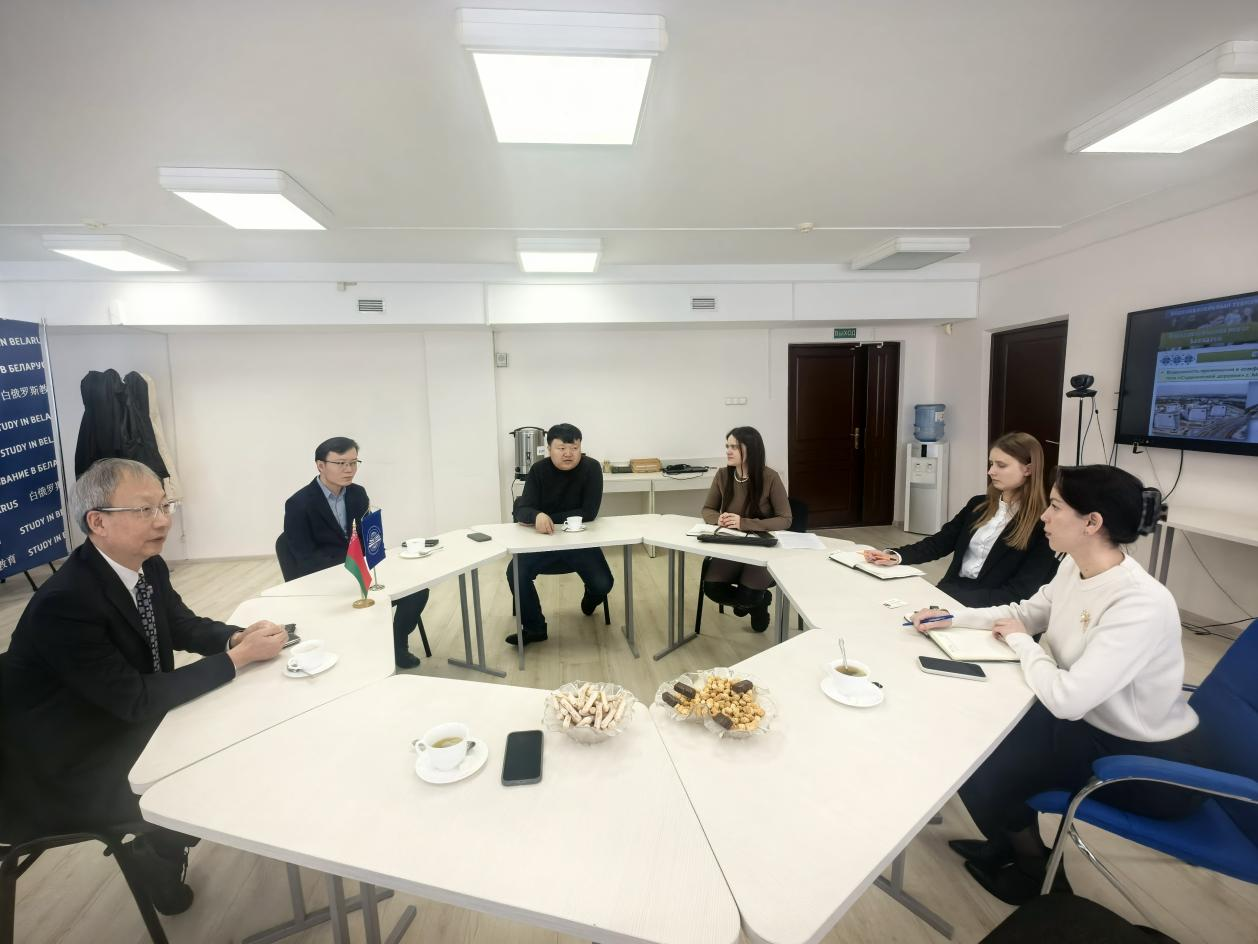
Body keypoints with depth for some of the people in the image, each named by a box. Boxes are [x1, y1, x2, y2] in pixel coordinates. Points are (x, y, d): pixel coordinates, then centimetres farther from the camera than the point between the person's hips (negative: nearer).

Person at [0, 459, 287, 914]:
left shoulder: (148, 567, -10)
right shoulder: (65, 603, -33)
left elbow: (184, 626, 3)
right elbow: (138, 699, -31)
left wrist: (239, 637, -18)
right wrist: (238, 657, -30)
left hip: (122, 727, 7)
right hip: (59, 769, -7)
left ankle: (159, 844, 31)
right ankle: (154, 859, 26)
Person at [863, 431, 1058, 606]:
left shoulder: (1043, 525, -7)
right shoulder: (978, 505, 11)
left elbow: (1020, 594, -12)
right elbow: (939, 542, 11)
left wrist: (956, 597, -23)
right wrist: (896, 556, -7)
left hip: (990, 608, -6)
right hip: (950, 593, 6)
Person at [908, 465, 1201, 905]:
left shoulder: (1141, 605, -35)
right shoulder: (1074, 568, -9)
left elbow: (1065, 699, -37)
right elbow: (1025, 612, 9)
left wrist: (1019, 641, -19)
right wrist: (951, 617, -5)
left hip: (1143, 758, -8)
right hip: (1093, 718, 8)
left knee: (978, 770, -8)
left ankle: (1036, 871, 24)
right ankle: (1009, 845, 33)